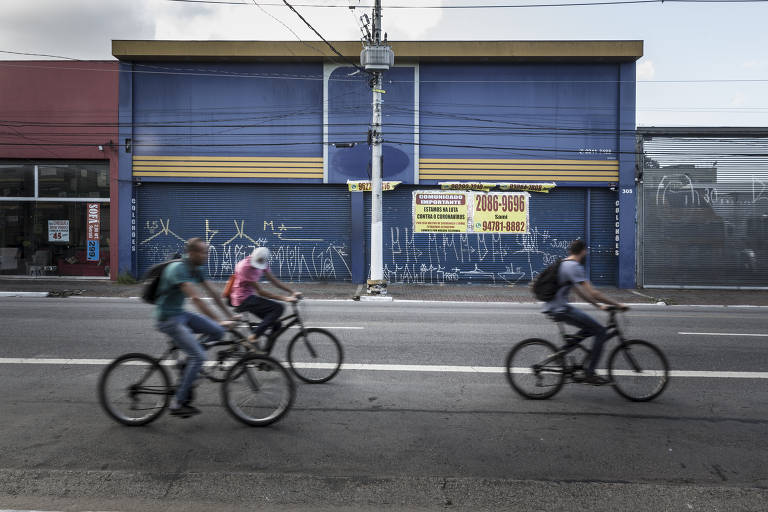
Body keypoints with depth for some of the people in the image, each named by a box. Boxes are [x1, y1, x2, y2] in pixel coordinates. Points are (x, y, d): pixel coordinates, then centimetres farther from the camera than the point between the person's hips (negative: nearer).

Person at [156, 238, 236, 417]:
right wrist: (219, 321, -36)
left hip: (181, 315, 9)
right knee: (198, 356, -17)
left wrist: (229, 316, 8)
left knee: (217, 332, -3)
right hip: (168, 319, -9)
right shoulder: (178, 269, -23)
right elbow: (195, 298, -32)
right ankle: (177, 404, -7)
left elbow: (213, 293, 11)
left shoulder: (196, 270, 6)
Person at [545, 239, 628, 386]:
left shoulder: (564, 264, 18)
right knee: (601, 331, -6)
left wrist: (598, 305, 24)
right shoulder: (574, 267, -13)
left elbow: (580, 292, 25)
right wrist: (617, 304, -10)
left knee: (591, 328, 22)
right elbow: (593, 293, -18)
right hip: (560, 309, -10)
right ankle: (590, 374, -3)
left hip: (553, 308, 10)